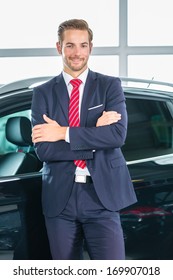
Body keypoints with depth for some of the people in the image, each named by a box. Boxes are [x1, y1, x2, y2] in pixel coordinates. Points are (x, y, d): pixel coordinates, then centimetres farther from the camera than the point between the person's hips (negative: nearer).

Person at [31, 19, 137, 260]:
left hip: (102, 195, -2)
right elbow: (43, 149, -6)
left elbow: (118, 135, -12)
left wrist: (63, 133, -12)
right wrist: (95, 135, -12)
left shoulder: (110, 86, 4)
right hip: (60, 197, 2)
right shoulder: (43, 93, 6)